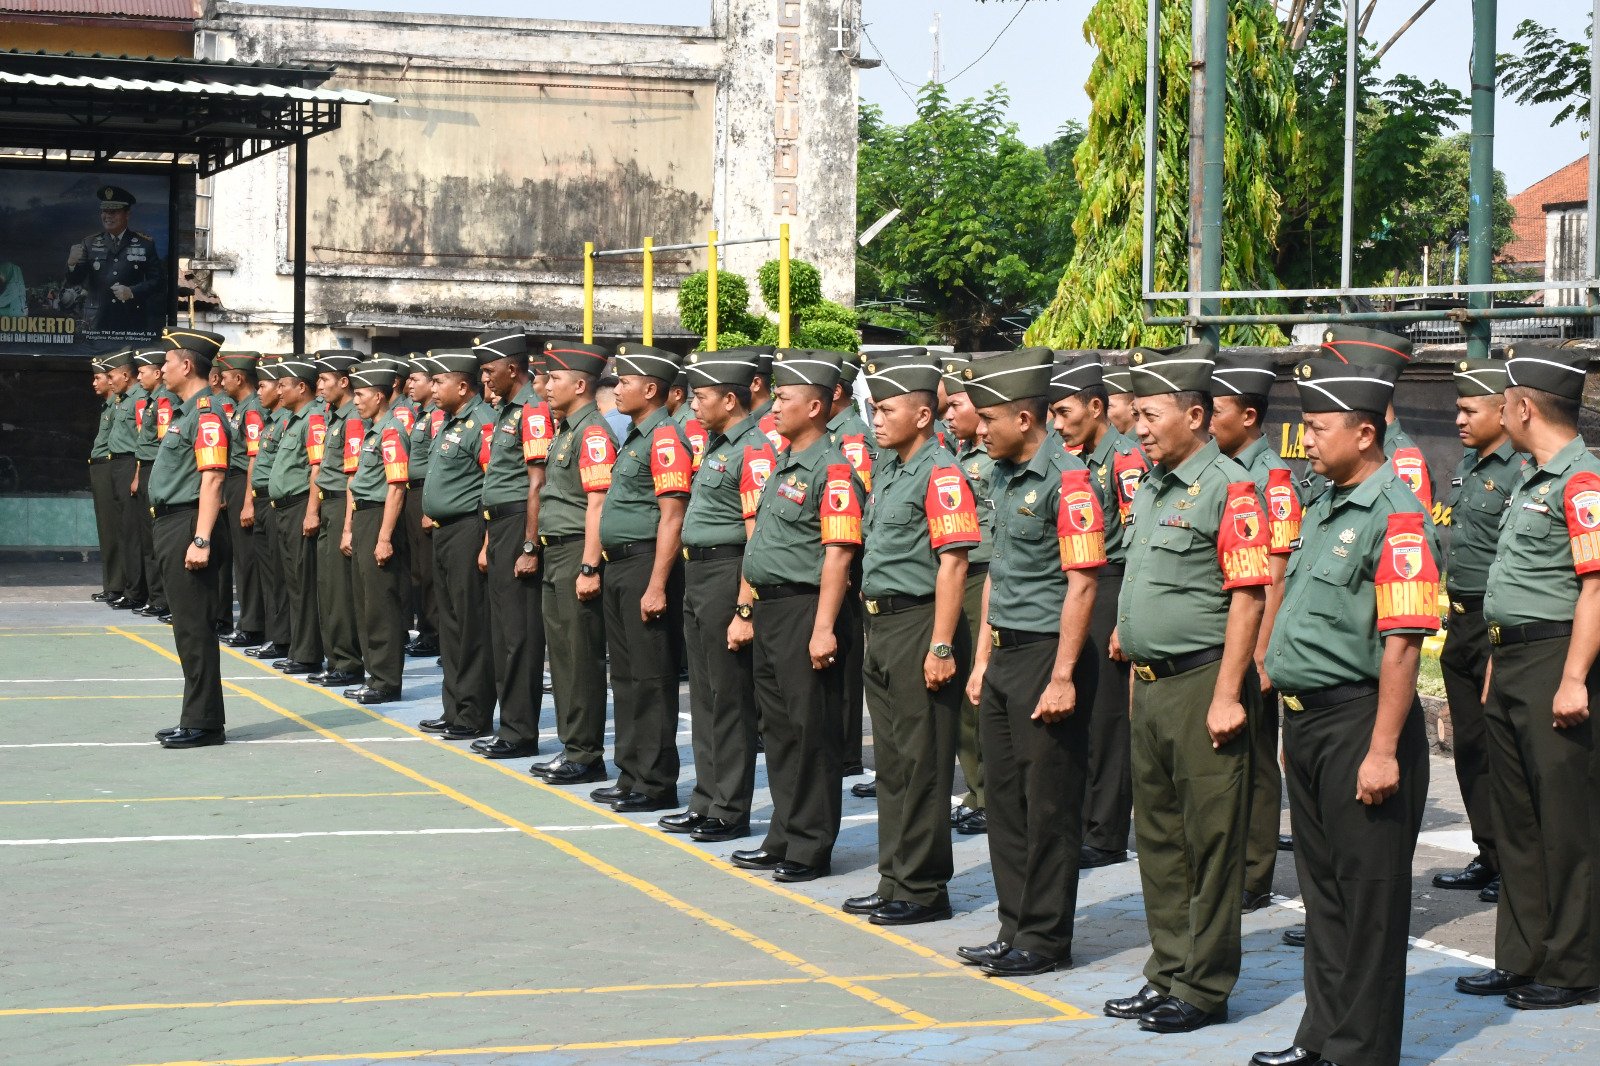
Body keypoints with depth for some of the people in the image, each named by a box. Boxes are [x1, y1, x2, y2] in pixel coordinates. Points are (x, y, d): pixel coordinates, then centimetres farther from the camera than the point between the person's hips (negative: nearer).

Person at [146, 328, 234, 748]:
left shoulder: (206, 414, -15)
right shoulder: (185, 412, 17)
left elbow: (212, 480, -21)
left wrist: (201, 540, -26)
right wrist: (180, 535, 18)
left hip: (188, 525, -11)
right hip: (170, 525, 11)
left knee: (194, 627, -6)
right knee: (186, 626, 14)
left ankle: (204, 723, -2)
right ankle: (197, 718, 20)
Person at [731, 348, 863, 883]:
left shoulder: (831, 470, -15)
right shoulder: (784, 463, 15)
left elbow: (838, 553, -20)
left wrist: (824, 628, -23)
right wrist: (753, 605, 20)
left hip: (805, 610, -10)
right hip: (771, 608, 10)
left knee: (811, 730, -2)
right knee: (778, 725, 15)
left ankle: (811, 849, 5)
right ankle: (784, 838, 24)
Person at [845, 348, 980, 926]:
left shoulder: (940, 473, -14)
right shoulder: (887, 468, 14)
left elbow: (952, 564, -19)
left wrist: (941, 647, -22)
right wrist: (876, 632, 19)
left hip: (918, 625, -10)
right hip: (881, 625, 10)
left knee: (922, 763, -2)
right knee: (891, 762, 14)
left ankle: (924, 889, 5)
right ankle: (895, 882, 22)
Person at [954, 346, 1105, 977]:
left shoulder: (1066, 480, -15)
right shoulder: (1003, 476, 13)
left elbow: (1081, 584, -18)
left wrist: (1063, 677, -21)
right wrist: (982, 659, 18)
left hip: (1046, 656, -9)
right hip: (1005, 657, 9)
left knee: (1049, 805, 0)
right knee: (1004, 796, 13)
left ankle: (1045, 939, 8)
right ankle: (1015, 929, 22)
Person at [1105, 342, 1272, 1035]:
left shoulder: (1226, 488, -13)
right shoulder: (1151, 487, 14)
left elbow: (1248, 595, -17)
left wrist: (1226, 694, -20)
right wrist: (1128, 628, 13)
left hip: (1200, 684, -9)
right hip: (1149, 685, 9)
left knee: (1211, 841, -1)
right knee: (1158, 837, 15)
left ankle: (1204, 989, 6)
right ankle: (1168, 973, 24)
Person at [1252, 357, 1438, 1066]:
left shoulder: (1395, 515, -16)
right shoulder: (1322, 508, 13)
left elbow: (1402, 642, -21)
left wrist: (1383, 750, -23)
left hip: (1359, 721, -9)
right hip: (1307, 717, 9)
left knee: (1368, 895, 0)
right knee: (1321, 885, 17)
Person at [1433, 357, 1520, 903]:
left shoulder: (1520, 470, -15)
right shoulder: (1468, 461, 12)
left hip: (1499, 625, -9)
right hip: (1461, 621, 9)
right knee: (1469, 745, 13)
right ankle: (1488, 857, 21)